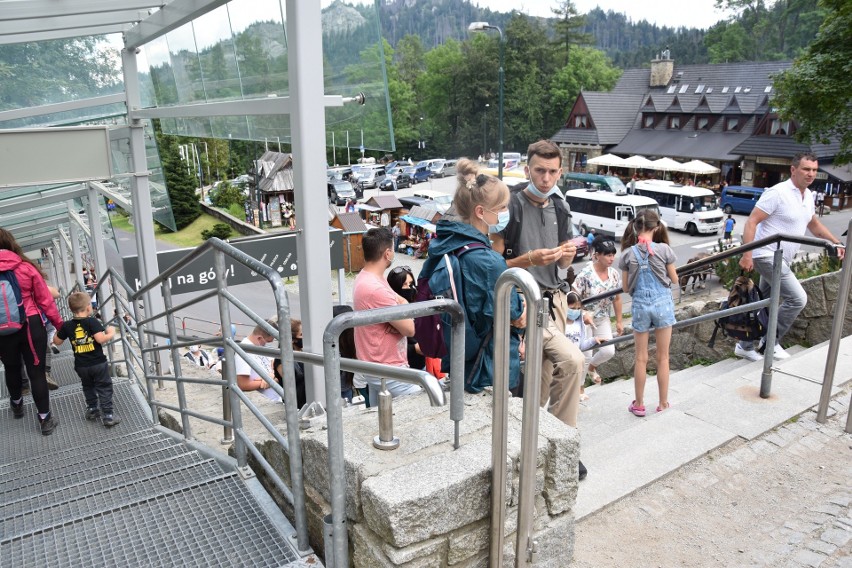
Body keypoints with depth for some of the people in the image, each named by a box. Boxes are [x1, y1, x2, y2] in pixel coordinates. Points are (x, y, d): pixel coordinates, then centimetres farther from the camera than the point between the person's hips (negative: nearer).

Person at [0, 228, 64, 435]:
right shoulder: (25, 267, -8)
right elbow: (45, 299, -4)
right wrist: (58, 323, 7)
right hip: (31, 326, -2)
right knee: (36, 371, 5)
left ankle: (17, 404, 48)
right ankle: (45, 419, 12)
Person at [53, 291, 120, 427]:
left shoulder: (67, 326, -1)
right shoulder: (92, 321, -15)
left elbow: (56, 341, 11)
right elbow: (100, 339, -26)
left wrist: (58, 330, 27)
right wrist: (111, 333, -9)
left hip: (81, 366, 4)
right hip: (98, 363, -4)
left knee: (88, 387, 25)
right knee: (104, 388, 2)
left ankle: (92, 409, 36)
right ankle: (107, 415, 0)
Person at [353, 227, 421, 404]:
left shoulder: (364, 277, 7)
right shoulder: (376, 289, -26)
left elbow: (401, 301, 11)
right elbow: (409, 329, -21)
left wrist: (400, 303, -12)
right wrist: (404, 308, -1)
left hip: (375, 368, 10)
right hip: (388, 372, -10)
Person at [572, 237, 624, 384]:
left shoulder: (614, 274, -4)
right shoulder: (586, 273, -21)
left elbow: (617, 299, 7)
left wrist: (619, 321, 10)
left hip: (603, 319, 5)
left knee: (609, 351, -3)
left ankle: (591, 367, 31)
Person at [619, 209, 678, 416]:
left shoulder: (628, 253, -6)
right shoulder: (664, 249, -8)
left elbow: (626, 288, 1)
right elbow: (674, 280, 3)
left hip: (640, 306, 0)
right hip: (663, 304, 0)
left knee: (641, 358, 11)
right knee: (663, 357, 11)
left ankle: (638, 404, 19)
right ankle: (663, 403, 21)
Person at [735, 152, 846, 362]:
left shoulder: (808, 195, 11)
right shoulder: (778, 193, -16)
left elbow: (815, 225, 27)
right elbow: (751, 222, -19)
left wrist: (837, 243, 19)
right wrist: (746, 255, -26)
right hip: (768, 256, -9)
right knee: (797, 298, -11)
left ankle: (745, 346, 22)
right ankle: (771, 342, 4)